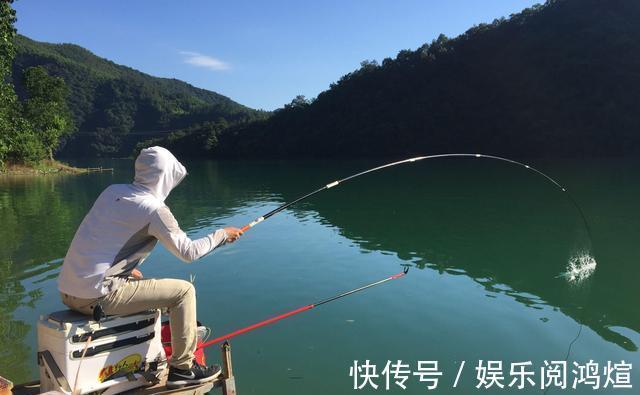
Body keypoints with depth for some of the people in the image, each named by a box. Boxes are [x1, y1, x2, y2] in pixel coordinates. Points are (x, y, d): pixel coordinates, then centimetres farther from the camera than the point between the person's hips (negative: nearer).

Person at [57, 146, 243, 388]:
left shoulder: (112, 191, 10)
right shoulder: (153, 209, -12)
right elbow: (188, 252, -7)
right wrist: (222, 235, 7)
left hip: (68, 291, 9)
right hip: (96, 297, -8)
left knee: (137, 282, 32)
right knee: (183, 291, 0)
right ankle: (182, 368, 10)